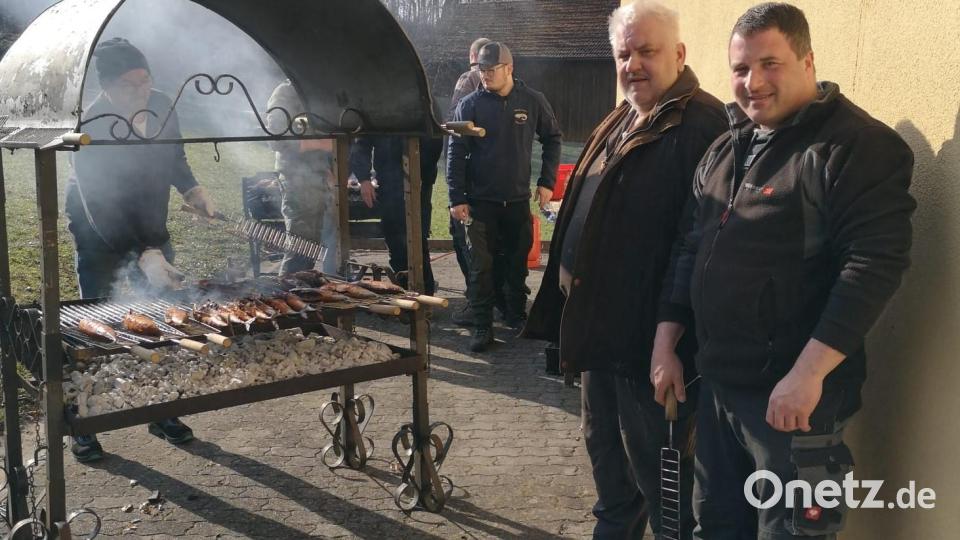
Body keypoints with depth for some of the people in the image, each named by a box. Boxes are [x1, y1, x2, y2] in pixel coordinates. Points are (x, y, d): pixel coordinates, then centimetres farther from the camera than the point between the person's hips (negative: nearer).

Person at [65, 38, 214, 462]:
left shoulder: (161, 106, -9)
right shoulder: (91, 128, -27)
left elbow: (174, 159, 11)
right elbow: (101, 209, -31)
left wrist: (193, 192, -7)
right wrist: (143, 256, -41)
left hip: (152, 231, 6)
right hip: (100, 237, -5)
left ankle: (162, 414, 22)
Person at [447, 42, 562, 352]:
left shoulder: (532, 101, -1)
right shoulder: (470, 105, -5)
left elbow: (552, 139, 10)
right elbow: (456, 153, -5)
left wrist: (547, 182, 3)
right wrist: (457, 199, -10)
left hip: (518, 199, 2)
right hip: (480, 201, -2)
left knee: (518, 262, 12)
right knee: (481, 266, -2)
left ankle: (517, 317, 29)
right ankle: (482, 327, 6)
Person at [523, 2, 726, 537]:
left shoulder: (701, 124, -18)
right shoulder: (621, 121, 14)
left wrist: (673, 339, -25)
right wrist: (575, 305, 18)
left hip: (649, 334, -10)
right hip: (601, 326, 10)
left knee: (657, 472, 4)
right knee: (606, 451, 24)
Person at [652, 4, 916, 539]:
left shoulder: (858, 145, -12)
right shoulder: (726, 149, 12)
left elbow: (876, 264, -21)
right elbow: (691, 249, 17)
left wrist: (808, 373, -25)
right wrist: (666, 343, 11)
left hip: (793, 394, -7)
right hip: (718, 383, 7)